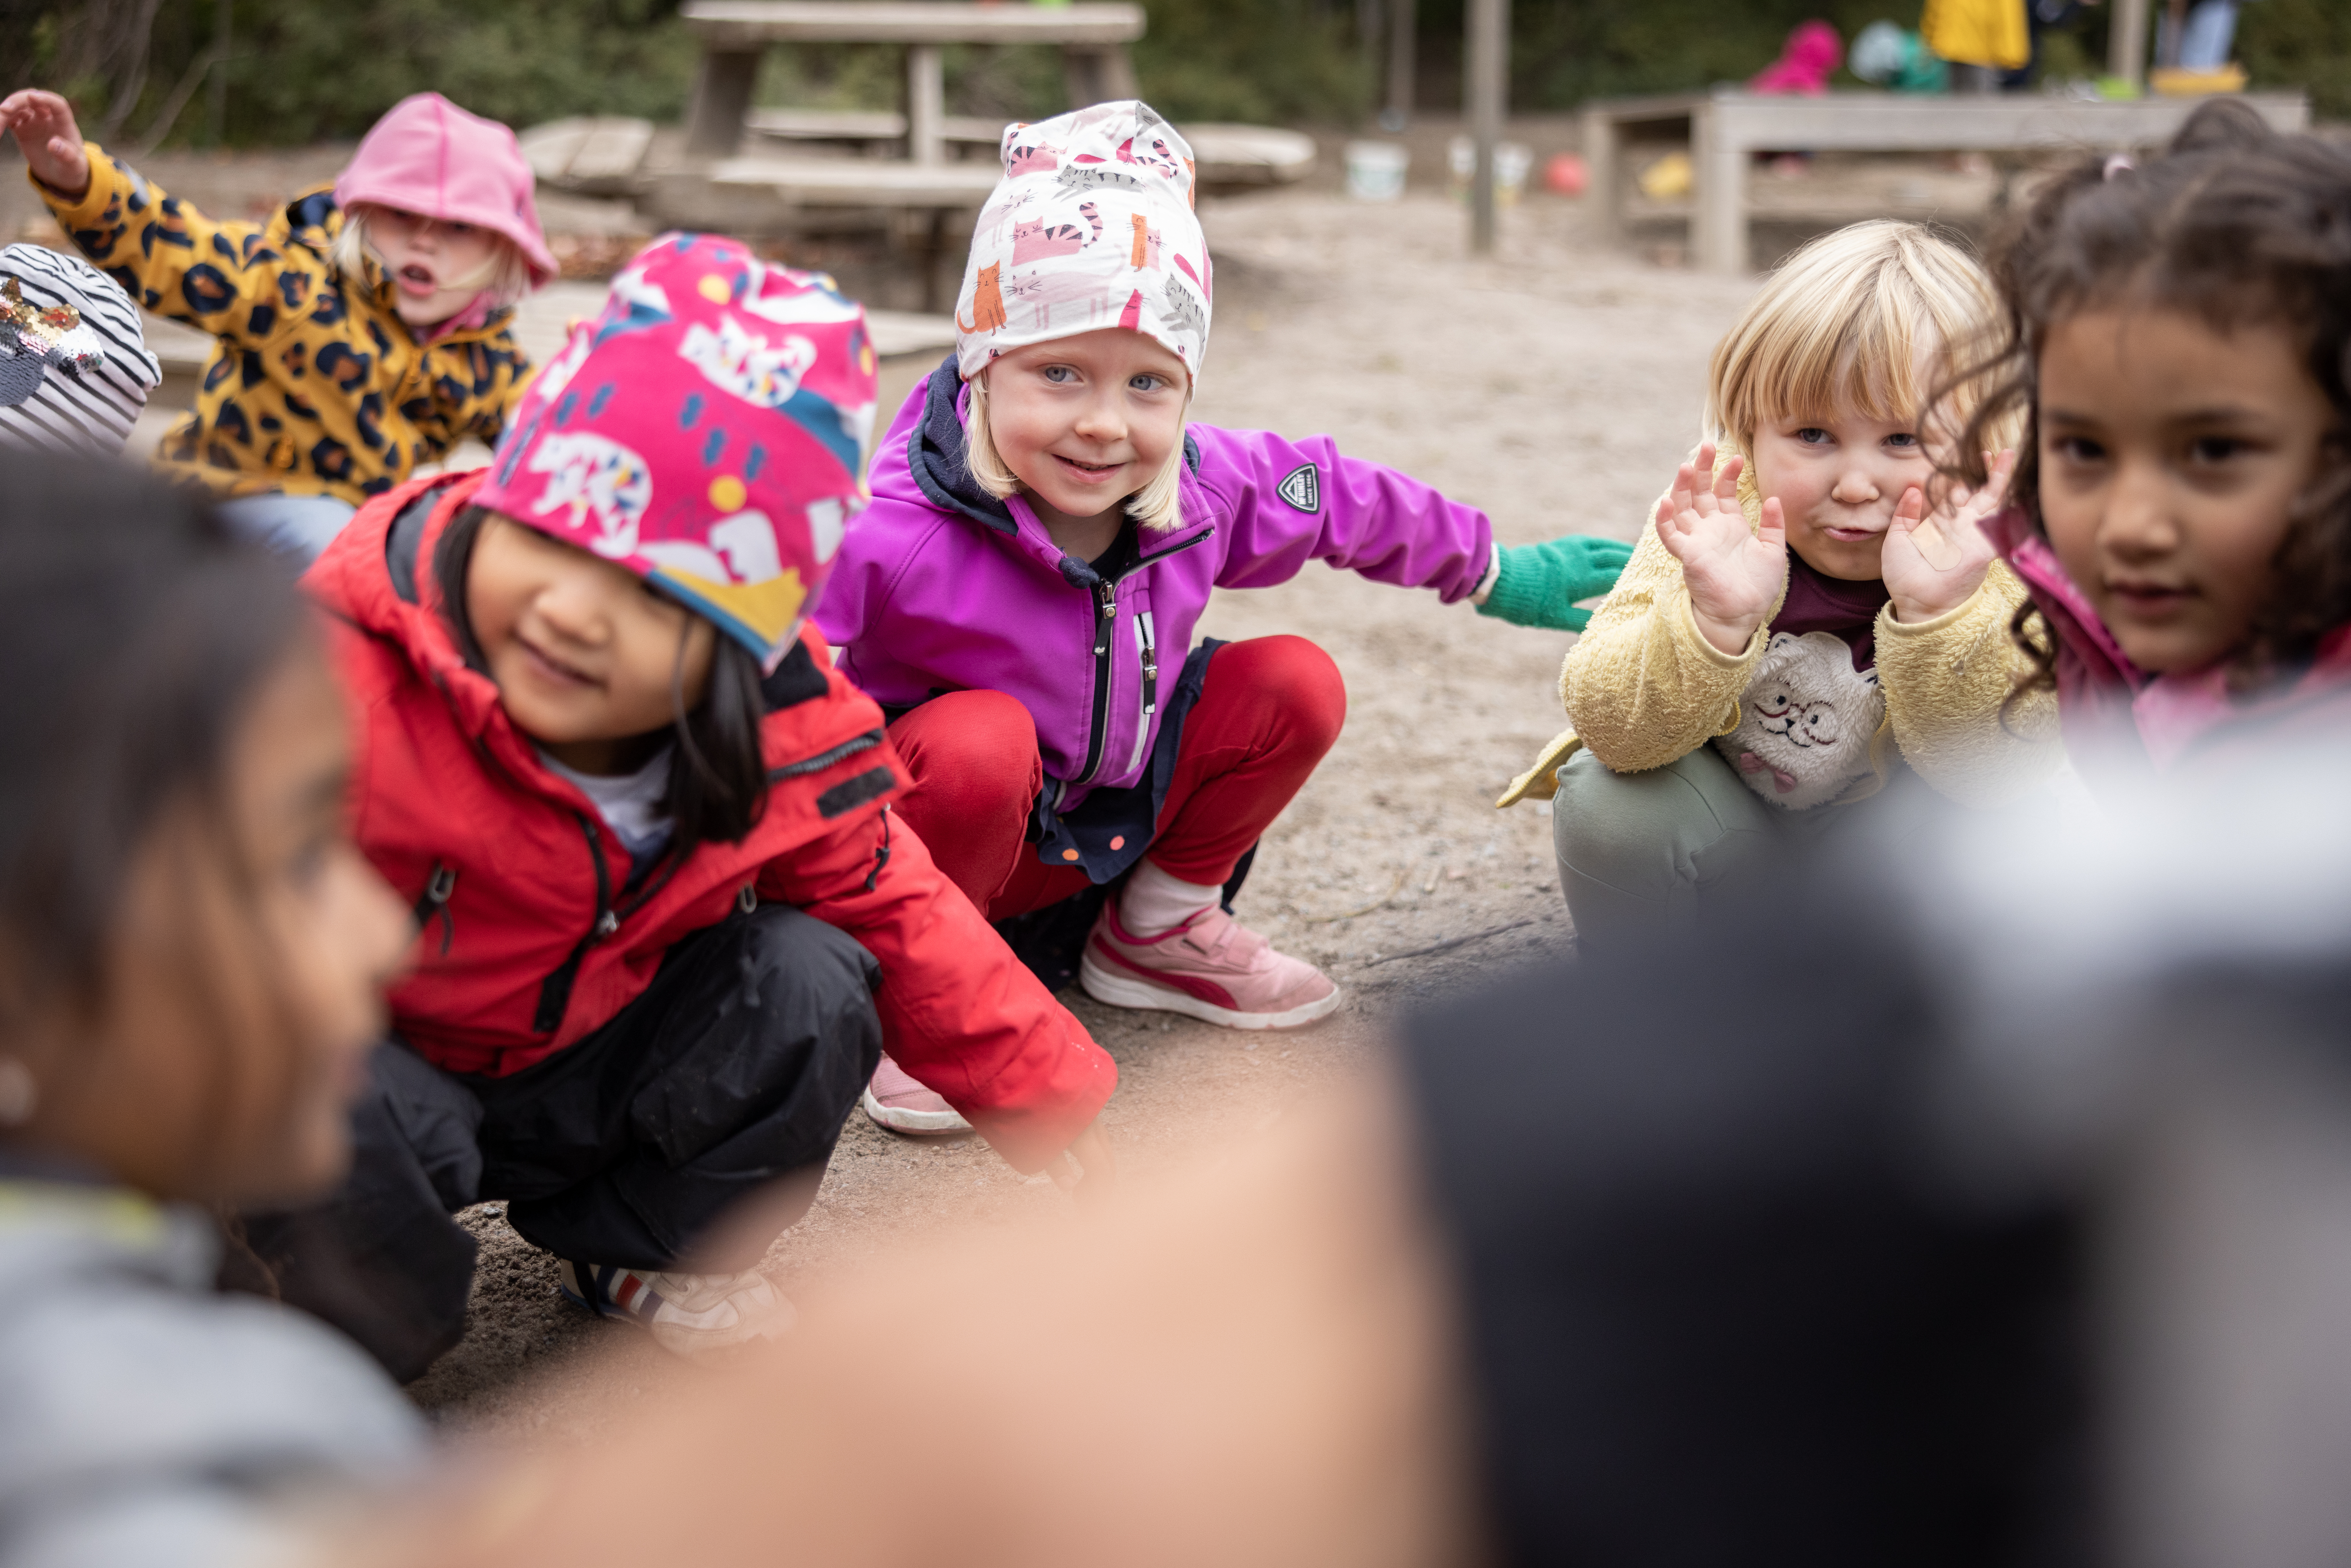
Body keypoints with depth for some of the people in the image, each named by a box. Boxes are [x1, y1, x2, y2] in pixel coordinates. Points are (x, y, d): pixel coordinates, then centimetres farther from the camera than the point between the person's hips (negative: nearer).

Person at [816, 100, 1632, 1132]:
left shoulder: (1205, 492, -12)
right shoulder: (895, 543, -32)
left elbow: (1344, 502, 8)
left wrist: (1497, 574, 22)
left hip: (1117, 815, 6)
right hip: (916, 849, -6)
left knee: (1297, 684, -8)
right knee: (982, 737, -38)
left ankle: (1155, 932, 11)